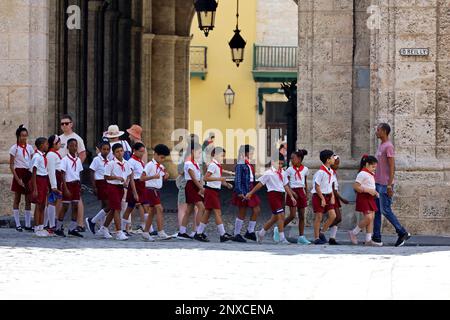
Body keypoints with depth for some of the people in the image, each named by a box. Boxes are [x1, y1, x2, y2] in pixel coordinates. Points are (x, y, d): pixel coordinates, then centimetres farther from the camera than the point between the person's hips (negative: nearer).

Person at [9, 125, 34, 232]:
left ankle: (28, 224, 7)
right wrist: (17, 178, -13)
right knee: (17, 199, 1)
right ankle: (18, 224, 4)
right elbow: (11, 165, -5)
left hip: (28, 174, 4)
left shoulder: (29, 147, 8)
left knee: (28, 200, 3)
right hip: (19, 173, -4)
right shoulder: (14, 148, -4)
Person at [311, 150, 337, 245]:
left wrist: (332, 197, 5)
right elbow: (317, 187, -18)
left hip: (327, 196, 8)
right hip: (318, 196, -8)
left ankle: (322, 232, 15)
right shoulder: (321, 172, -19)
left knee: (333, 215, 0)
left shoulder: (331, 171, 6)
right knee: (318, 217, -3)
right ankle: (316, 238, 5)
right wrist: (322, 199, -17)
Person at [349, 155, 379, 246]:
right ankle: (353, 233, 1)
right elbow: (356, 187, -20)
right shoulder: (362, 174, -12)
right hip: (363, 198, -9)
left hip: (370, 198, 9)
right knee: (368, 218, -16)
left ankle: (368, 240, 5)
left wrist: (375, 192, 9)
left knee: (371, 218, 4)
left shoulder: (371, 174, 16)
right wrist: (368, 190, -21)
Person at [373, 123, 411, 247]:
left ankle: (403, 233, 2)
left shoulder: (388, 146, -13)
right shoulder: (381, 146, 16)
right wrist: (374, 181, 21)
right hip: (378, 184, 10)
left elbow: (392, 167, -18)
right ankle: (376, 238, 8)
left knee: (386, 211, -7)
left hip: (385, 185, -10)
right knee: (376, 211, 7)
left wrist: (389, 185, -21)